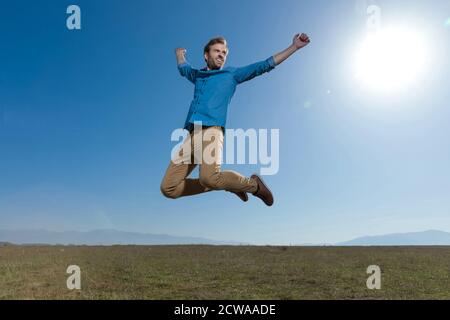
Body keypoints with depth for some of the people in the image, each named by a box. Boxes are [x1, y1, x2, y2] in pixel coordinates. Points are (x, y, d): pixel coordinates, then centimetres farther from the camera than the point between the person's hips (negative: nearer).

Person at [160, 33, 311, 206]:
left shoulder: (232, 74, 20)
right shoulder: (197, 75, 30)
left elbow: (266, 65, 17)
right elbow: (183, 67, 54)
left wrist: (294, 46, 14)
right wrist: (179, 54, 69)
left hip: (211, 130, -5)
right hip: (190, 135, 6)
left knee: (208, 177, -35)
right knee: (168, 188, -5)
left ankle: (253, 185, -6)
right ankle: (226, 182, 9)